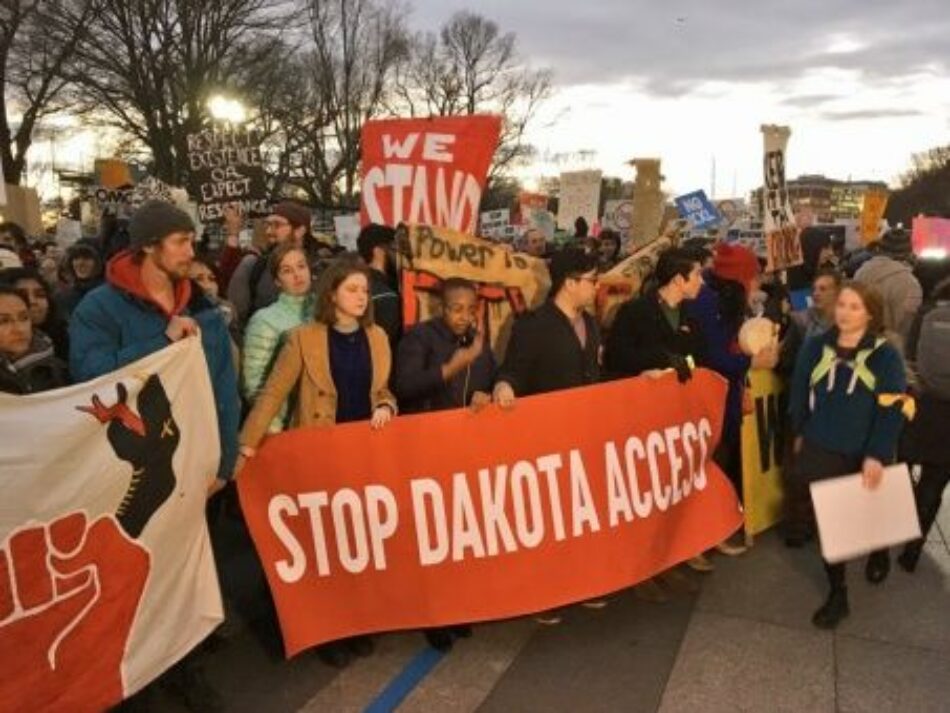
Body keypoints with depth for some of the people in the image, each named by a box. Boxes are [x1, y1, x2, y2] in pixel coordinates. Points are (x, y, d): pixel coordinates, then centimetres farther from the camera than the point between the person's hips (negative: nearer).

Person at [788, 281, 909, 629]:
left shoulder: (886, 355, -8)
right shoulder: (816, 346, -1)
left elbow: (892, 409, -13)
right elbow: (799, 393, 7)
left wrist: (877, 455, -19)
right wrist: (799, 433, 9)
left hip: (864, 455, -1)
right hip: (820, 451, 1)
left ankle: (879, 551, 53)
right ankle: (837, 593, 18)